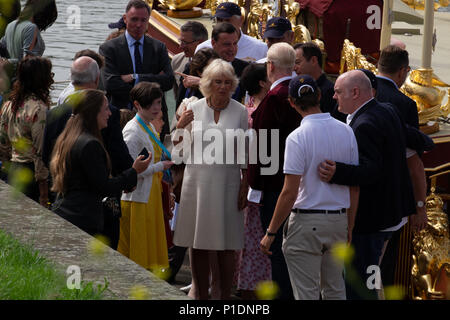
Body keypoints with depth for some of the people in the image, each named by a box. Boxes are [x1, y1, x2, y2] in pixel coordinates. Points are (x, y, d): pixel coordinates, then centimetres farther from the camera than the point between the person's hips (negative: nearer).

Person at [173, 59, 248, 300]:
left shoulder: (240, 112, 2)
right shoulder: (194, 109, 4)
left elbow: (245, 153, 4)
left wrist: (244, 186, -1)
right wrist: (180, 127, -9)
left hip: (227, 183, -1)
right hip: (198, 181, 1)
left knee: (225, 247, 1)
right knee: (198, 246, 3)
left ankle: (225, 298, 8)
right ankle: (201, 297, 12)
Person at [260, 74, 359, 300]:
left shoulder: (297, 137, -14)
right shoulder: (346, 132, 3)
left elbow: (290, 192, -16)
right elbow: (354, 187, 7)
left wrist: (271, 232, -8)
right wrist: (349, 227, 17)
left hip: (306, 221, -6)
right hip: (339, 220, 6)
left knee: (306, 293, -1)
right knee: (335, 290, 16)